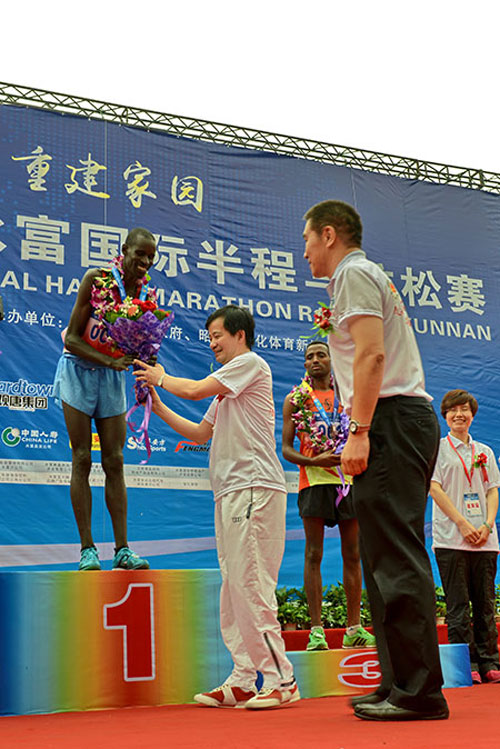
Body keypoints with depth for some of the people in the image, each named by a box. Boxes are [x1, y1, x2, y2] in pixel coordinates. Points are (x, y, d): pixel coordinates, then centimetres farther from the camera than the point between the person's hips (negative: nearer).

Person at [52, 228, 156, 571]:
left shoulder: (148, 293, -2)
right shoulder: (96, 279, -14)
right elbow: (71, 338, -15)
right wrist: (109, 360, -26)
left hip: (114, 376, 4)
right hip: (79, 371, -4)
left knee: (115, 462, 2)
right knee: (82, 459, -5)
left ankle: (122, 549, 3)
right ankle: (88, 548, -2)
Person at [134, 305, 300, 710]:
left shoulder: (250, 363, -1)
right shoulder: (224, 387, 27)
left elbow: (195, 389, -9)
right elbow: (200, 433, 28)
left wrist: (161, 378, 10)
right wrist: (157, 406, 23)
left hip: (254, 486, -10)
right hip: (230, 491, 10)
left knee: (251, 584, -13)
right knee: (234, 589, 6)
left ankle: (280, 680, -11)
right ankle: (242, 681, 9)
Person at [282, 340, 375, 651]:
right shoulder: (295, 399, 8)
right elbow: (286, 448, 2)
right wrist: (314, 460, -14)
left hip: (349, 478, 3)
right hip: (314, 481, -3)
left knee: (353, 553, 3)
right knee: (314, 554, -5)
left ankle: (354, 628, 8)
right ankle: (316, 630, -4)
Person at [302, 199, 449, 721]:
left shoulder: (354, 273, -3)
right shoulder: (368, 276, 28)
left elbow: (372, 354, -16)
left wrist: (359, 432, -19)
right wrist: (361, 428, 20)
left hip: (391, 420, -10)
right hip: (410, 419, 10)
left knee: (396, 558, -12)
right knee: (388, 557, 9)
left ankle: (418, 691, -12)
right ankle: (402, 681, 11)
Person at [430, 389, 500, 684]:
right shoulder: (437, 449, 5)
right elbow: (435, 488, -3)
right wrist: (462, 523, -12)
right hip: (451, 538, -4)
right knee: (458, 605, -4)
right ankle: (466, 665, -1)